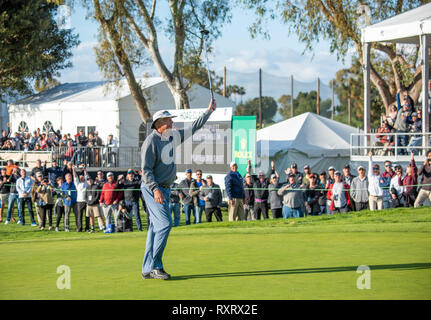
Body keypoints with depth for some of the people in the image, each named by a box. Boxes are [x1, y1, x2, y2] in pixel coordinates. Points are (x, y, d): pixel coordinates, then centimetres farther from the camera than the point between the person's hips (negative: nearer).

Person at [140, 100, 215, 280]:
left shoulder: (172, 137, 11)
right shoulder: (151, 141, -14)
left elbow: (192, 129, 25)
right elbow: (146, 170, -17)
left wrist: (208, 112, 25)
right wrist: (155, 189, -28)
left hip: (164, 189, 9)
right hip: (152, 188, -9)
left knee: (156, 227, 8)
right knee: (165, 223, -16)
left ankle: (148, 270, 11)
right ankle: (154, 266, -13)